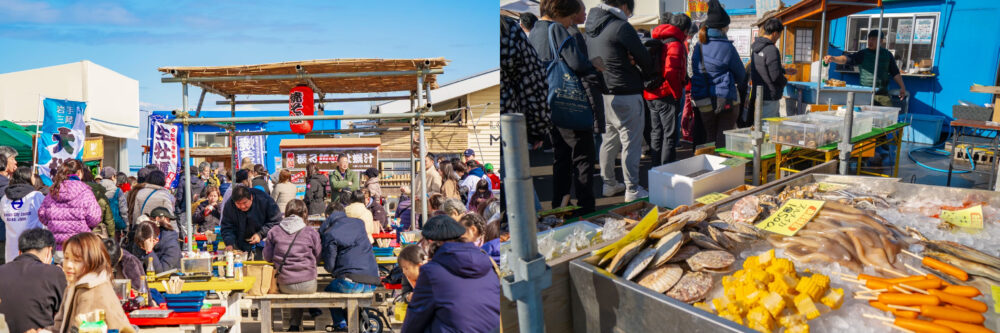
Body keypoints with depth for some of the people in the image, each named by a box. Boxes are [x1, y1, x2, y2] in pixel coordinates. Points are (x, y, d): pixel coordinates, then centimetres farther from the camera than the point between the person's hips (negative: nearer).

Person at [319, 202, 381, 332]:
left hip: (353, 282, -6)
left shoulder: (329, 234, -2)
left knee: (329, 291, 24)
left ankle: (340, 325, 23)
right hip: (373, 282, 6)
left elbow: (329, 266, -2)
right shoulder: (359, 223, 13)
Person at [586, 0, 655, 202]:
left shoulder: (591, 28, 9)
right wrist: (645, 76, 14)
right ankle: (632, 190, 3)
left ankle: (608, 184, 26)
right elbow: (644, 59, -7)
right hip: (625, 95, -8)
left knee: (610, 139, 18)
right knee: (631, 142, -1)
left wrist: (627, 61, 1)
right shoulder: (621, 27, -14)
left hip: (601, 93, 8)